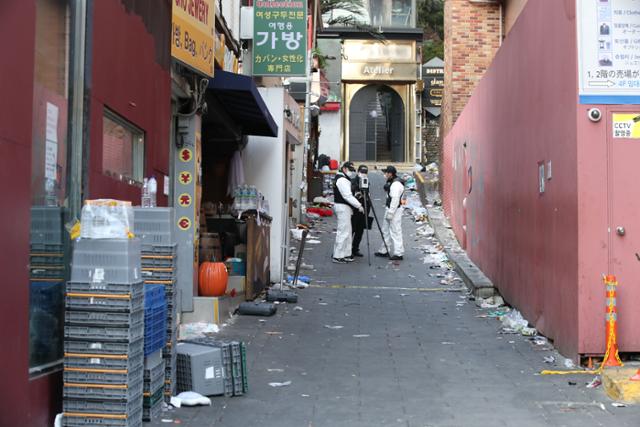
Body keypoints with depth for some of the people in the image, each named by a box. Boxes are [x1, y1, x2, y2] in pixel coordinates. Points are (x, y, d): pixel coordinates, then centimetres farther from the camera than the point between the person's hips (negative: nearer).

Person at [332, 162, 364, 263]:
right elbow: (347, 196, -21)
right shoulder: (342, 180, -16)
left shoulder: (344, 179, 18)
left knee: (347, 232, 13)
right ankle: (337, 256, -7)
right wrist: (359, 206, -18)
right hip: (342, 207, -11)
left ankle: (346, 254, 18)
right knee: (343, 232, -9)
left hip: (345, 207, 11)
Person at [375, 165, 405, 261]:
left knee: (395, 232, -7)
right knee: (385, 230, 16)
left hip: (395, 210, -11)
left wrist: (390, 213, -24)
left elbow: (395, 199, -24)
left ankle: (398, 253, -4)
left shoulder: (396, 184, -20)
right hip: (389, 209, 11)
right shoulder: (391, 182, 14)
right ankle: (384, 251, 25)